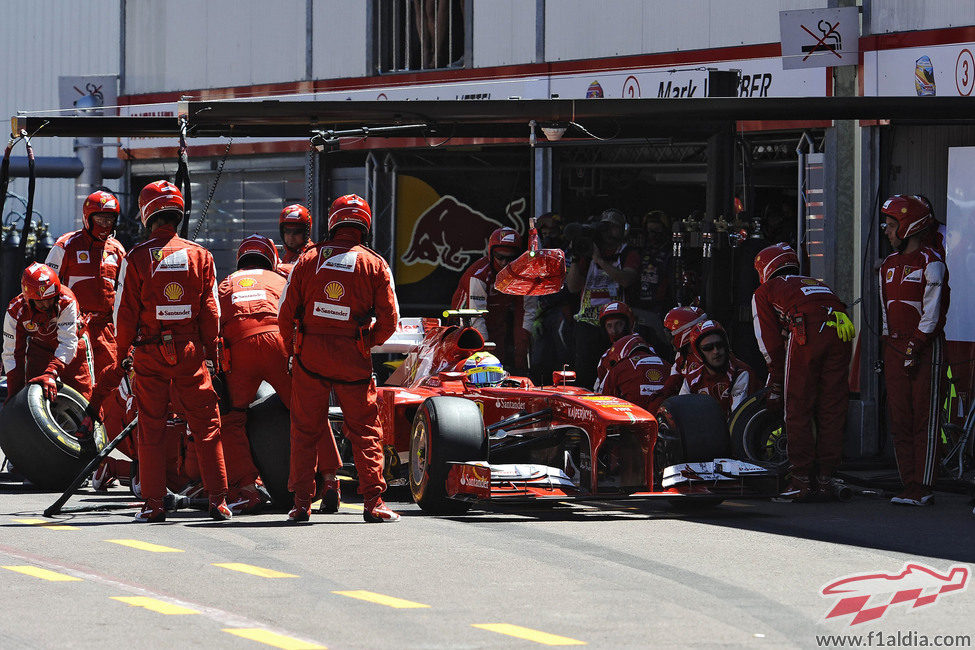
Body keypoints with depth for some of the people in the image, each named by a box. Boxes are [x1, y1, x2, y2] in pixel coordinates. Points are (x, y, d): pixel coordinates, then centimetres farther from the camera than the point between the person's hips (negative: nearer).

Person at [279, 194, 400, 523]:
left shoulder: (308, 260, 5)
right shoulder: (375, 265, 2)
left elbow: (286, 313, 4)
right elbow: (389, 319, 0)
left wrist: (294, 348, 18)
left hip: (309, 352, 1)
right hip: (353, 358, -1)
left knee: (305, 430, 10)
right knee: (365, 430, 7)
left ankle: (301, 502, 7)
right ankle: (373, 502, 2)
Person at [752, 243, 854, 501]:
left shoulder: (764, 292, 25)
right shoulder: (817, 283, 40)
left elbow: (770, 342, 18)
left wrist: (776, 381, 27)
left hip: (806, 333, -5)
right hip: (840, 332, 5)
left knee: (798, 411, 4)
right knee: (832, 410, 10)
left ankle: (801, 481, 3)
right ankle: (825, 480, 12)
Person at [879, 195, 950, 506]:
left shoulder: (931, 263, -7)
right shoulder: (889, 265, 16)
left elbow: (931, 313, -11)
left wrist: (915, 347, -15)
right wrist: (889, 348, 14)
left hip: (927, 348, -8)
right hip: (896, 348, 8)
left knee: (925, 421, -6)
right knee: (900, 421, 5)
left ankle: (923, 489, -7)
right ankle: (910, 487, 8)